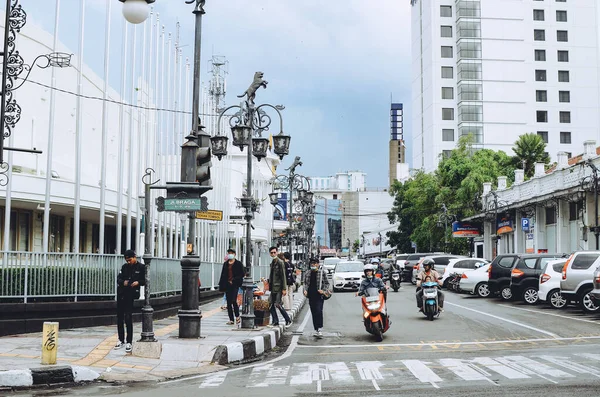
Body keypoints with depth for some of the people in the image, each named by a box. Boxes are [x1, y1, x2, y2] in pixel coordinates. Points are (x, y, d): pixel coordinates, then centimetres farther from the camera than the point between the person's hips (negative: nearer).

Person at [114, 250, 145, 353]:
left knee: (128, 318, -9)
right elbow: (119, 278, 9)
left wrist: (138, 282, -17)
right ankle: (121, 340, 21)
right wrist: (123, 282, -12)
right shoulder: (125, 267, 10)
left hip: (130, 295, -5)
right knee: (119, 318, 9)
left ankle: (129, 342, -3)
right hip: (121, 294, 5)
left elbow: (145, 280, 2)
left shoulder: (141, 267, -1)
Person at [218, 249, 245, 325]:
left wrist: (233, 280, -12)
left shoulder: (238, 264, 1)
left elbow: (242, 274, -3)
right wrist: (221, 286, 8)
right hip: (227, 284, 5)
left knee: (233, 300, -14)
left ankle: (237, 316, 7)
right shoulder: (225, 264, 14)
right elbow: (223, 275, 15)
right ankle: (231, 320, 8)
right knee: (228, 302, 3)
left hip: (235, 285, -5)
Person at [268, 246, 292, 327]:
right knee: (271, 305, 5)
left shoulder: (280, 262, -10)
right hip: (273, 287, 8)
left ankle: (288, 319, 5)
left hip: (279, 287, -8)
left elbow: (283, 276, -13)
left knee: (277, 304, -9)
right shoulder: (272, 263, 13)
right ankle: (275, 321, 13)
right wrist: (269, 285, 14)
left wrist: (284, 289, -16)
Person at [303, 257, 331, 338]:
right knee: (313, 313, 7)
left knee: (319, 311, -16)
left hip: (319, 296, -4)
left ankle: (320, 329, -16)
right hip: (311, 296, 4)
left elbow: (327, 283, 4)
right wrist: (305, 290, 0)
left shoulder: (322, 273, 0)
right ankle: (316, 330, 15)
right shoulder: (307, 273, 11)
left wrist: (323, 290, -11)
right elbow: (305, 283, 18)